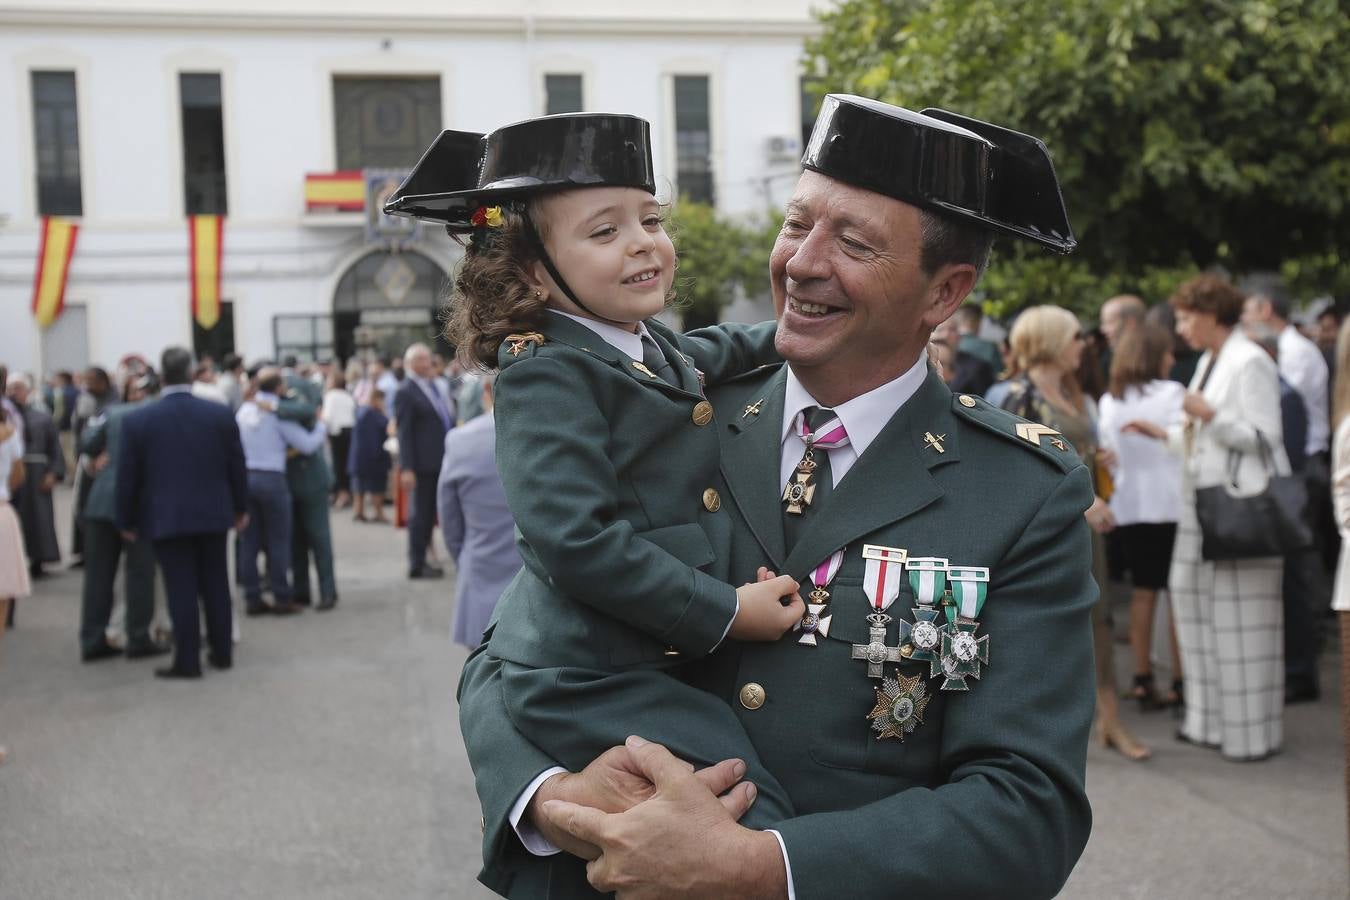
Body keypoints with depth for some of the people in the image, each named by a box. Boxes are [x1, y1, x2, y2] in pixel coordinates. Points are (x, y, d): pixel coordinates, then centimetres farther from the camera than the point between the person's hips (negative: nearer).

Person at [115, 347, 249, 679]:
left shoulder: (137, 420, -7)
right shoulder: (221, 414, -3)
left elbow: (128, 476, -3)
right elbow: (236, 465, 4)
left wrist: (126, 520, 8)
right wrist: (241, 507, 15)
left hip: (165, 517, -2)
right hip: (212, 513, 2)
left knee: (181, 589, 1)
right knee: (215, 584, 12)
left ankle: (187, 661, 4)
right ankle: (222, 652, 21)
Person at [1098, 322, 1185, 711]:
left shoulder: (1109, 402, 7)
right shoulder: (1171, 393, -8)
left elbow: (1108, 457, 11)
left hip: (1128, 507, 5)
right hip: (1171, 504, -5)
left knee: (1142, 591, 10)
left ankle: (1143, 680, 11)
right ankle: (1180, 680, 3)